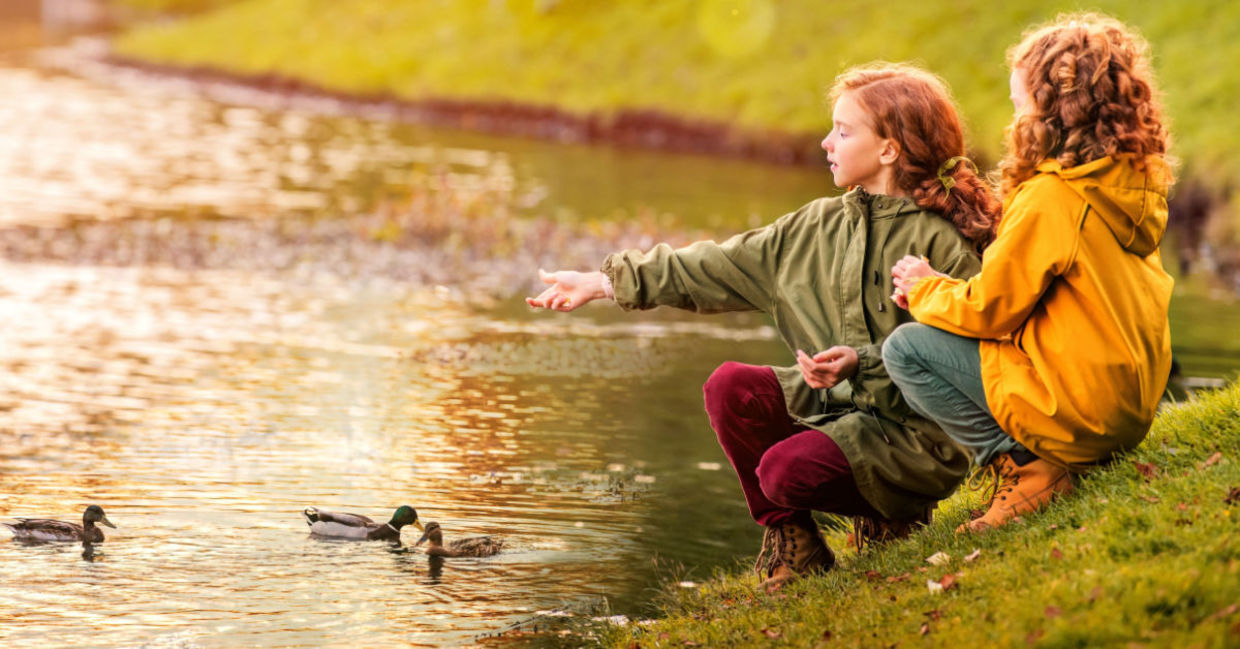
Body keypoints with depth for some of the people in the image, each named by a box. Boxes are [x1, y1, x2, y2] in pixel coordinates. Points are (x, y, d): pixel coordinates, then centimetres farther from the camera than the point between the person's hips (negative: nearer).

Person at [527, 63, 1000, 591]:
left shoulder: (940, 240, -12)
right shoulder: (818, 227, 9)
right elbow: (713, 269, 12)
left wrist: (862, 364, -28)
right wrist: (603, 283, 10)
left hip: (915, 429, -7)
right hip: (830, 402, 7)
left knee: (786, 471, -28)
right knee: (729, 387, -16)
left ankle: (888, 516, 5)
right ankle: (790, 543, 1)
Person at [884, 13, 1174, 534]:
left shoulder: (1049, 198, -19)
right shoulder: (1134, 184, 7)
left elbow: (990, 309, -12)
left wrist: (925, 289, 8)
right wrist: (940, 289, 13)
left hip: (1074, 411, -9)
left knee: (904, 349, -3)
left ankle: (1022, 468, -6)